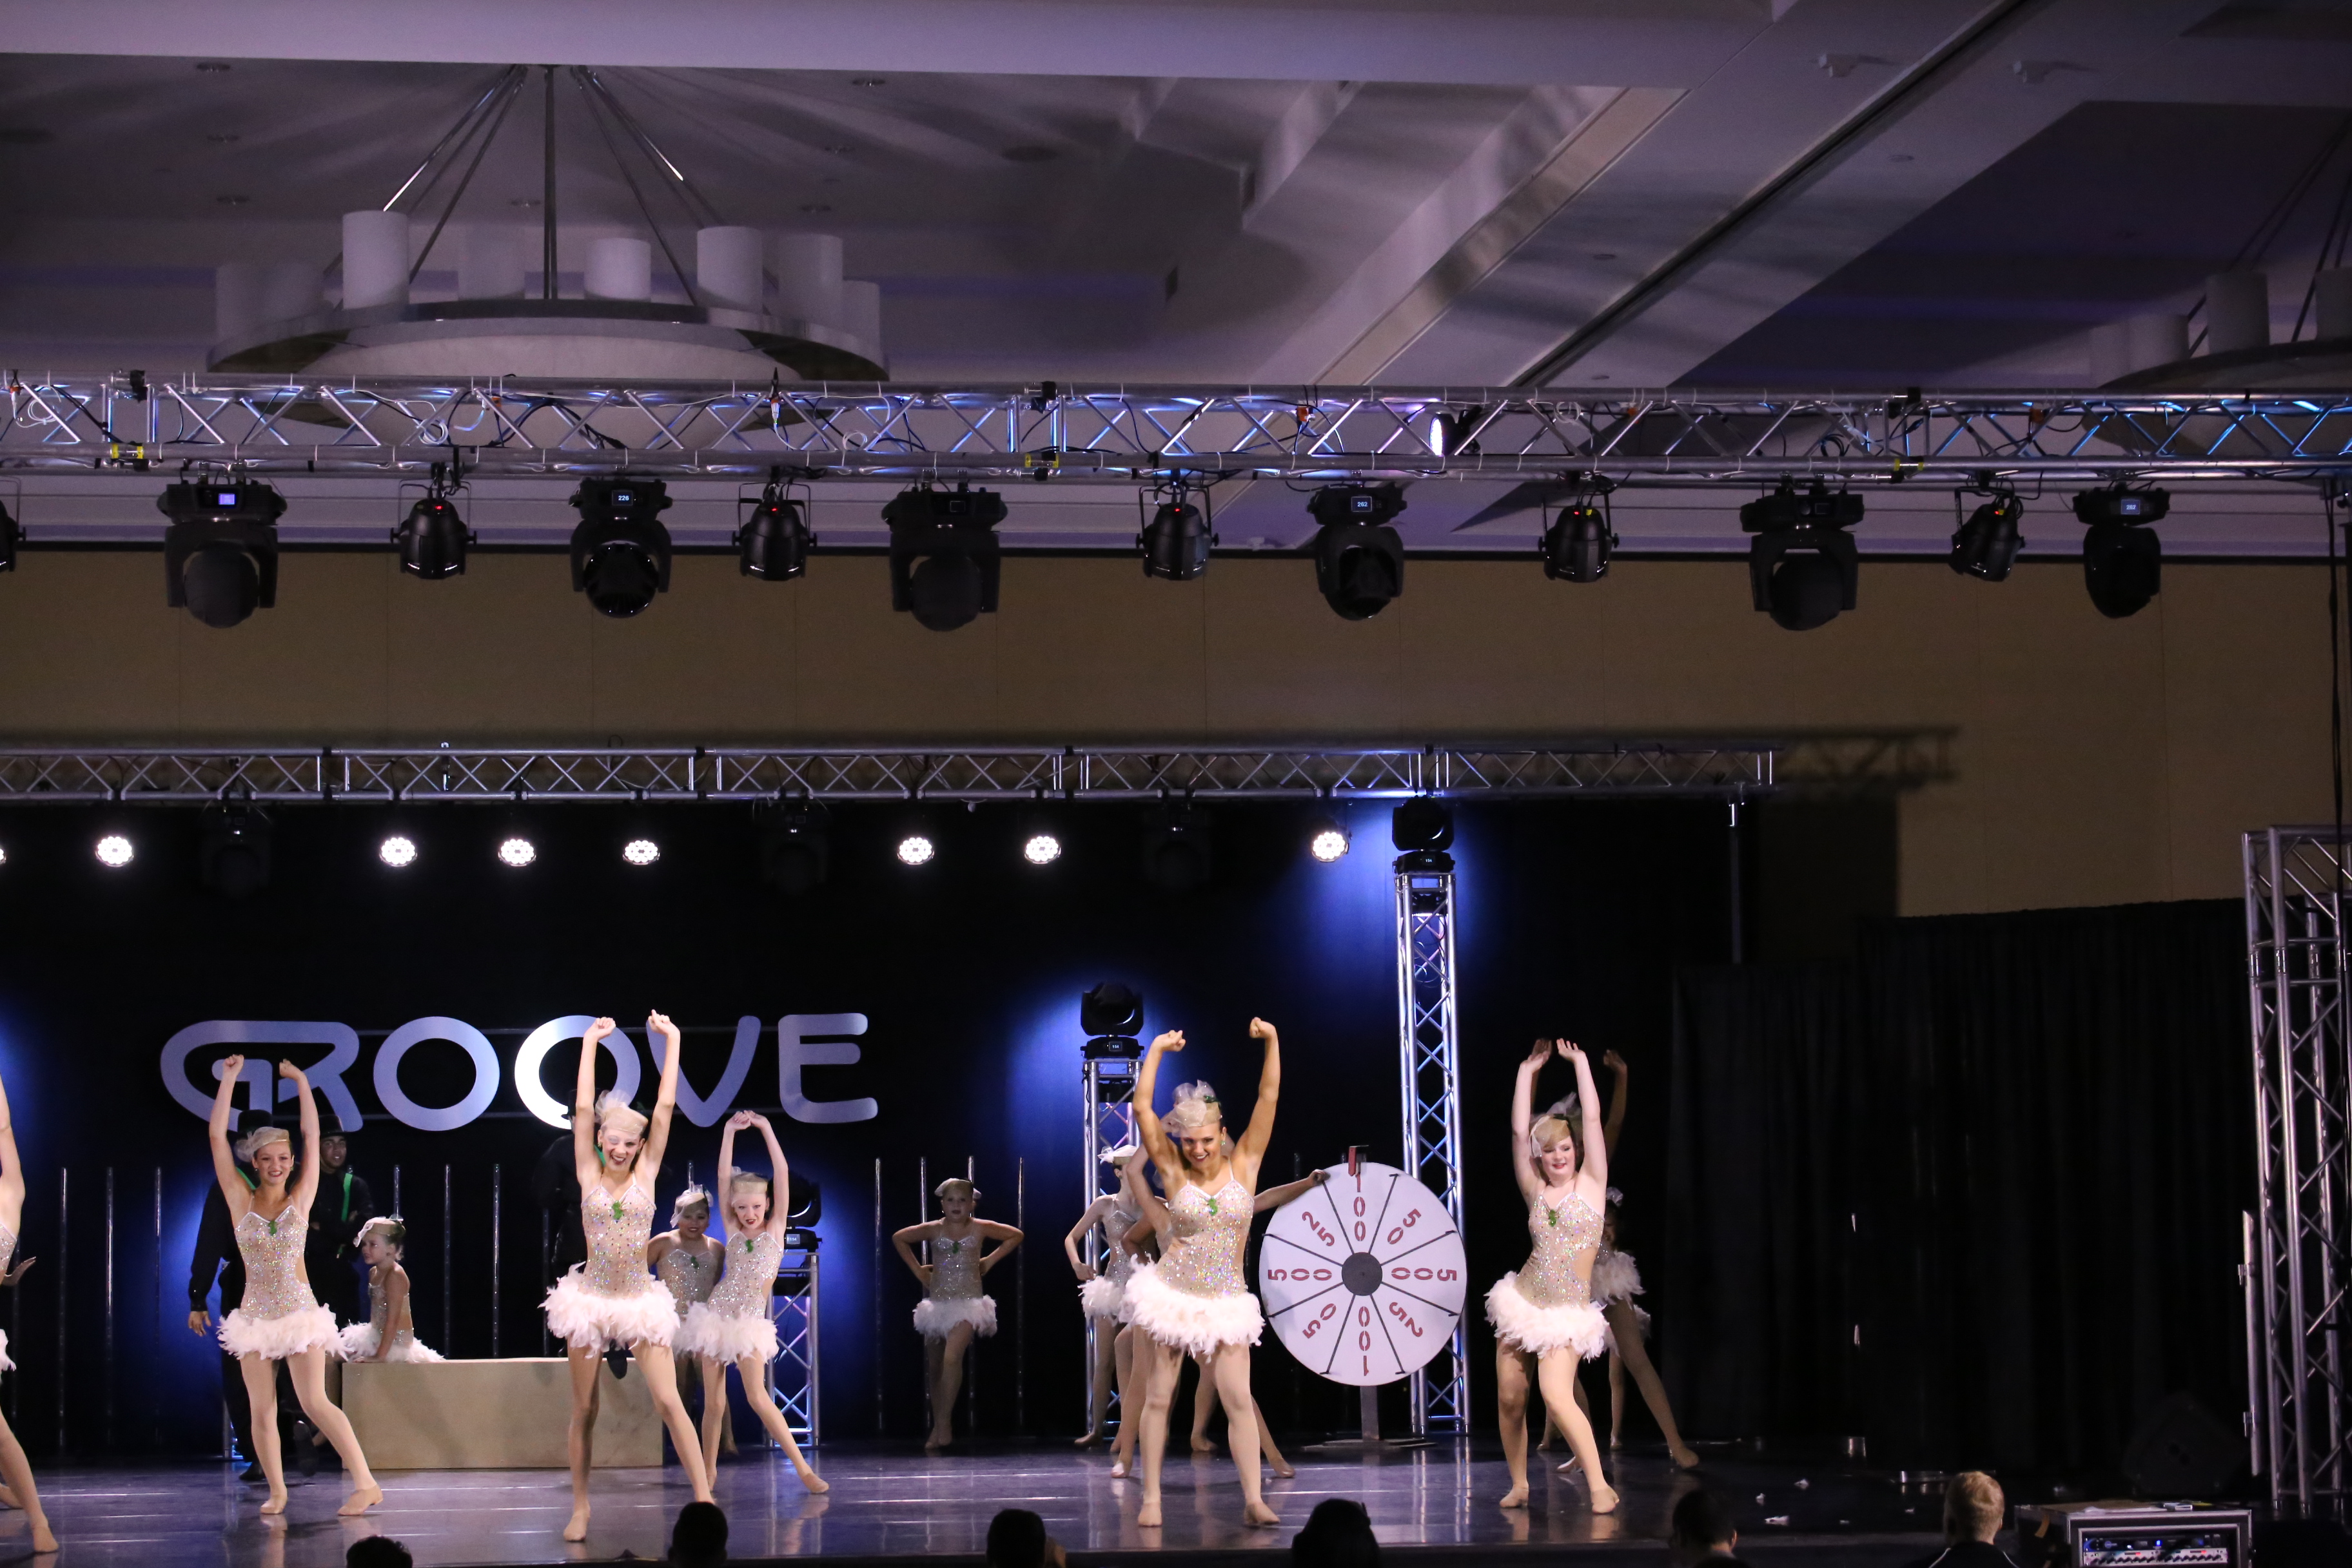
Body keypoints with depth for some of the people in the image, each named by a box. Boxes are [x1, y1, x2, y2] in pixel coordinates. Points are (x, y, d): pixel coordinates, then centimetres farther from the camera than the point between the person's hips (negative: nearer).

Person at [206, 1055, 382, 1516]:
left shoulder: (301, 1200, 3)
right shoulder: (241, 1201, 3)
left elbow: (312, 1136, 1)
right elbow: (217, 1137, 0)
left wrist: (301, 1082, 2)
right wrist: (229, 1080, -1)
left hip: (300, 1312, -2)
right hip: (256, 1316, 2)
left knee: (315, 1403, -12)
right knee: (262, 1411, 2)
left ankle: (366, 1483, -12)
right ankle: (277, 1491, 16)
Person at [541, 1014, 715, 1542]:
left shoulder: (645, 1174, 0)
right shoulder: (589, 1175, -1)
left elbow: (665, 1108, -3)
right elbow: (583, 1109, -5)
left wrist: (672, 1040, -2)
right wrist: (590, 1042, -3)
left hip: (641, 1300, 0)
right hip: (591, 1299, 0)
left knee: (669, 1402, -8)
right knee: (584, 1411, 7)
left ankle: (704, 1500, -7)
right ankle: (580, 1507, 19)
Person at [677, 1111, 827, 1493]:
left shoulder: (775, 1229, 1)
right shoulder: (733, 1231, 5)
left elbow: (782, 1175, -5)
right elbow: (724, 1179, -1)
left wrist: (767, 1129, -8)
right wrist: (729, 1132, -7)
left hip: (750, 1322, -3)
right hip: (717, 1315, 3)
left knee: (758, 1397, -12)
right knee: (713, 1400, 3)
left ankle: (803, 1468, -11)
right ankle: (708, 1471, 13)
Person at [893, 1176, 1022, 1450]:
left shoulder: (981, 1229, 0)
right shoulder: (933, 1230, 2)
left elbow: (1016, 1236, 14)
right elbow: (899, 1239, 18)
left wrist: (990, 1261, 7)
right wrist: (917, 1268, 11)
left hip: (967, 1304, -3)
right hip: (937, 1302, 3)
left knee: (952, 1358, -24)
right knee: (934, 1368, 8)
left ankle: (943, 1425, -22)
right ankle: (939, 1429, 19)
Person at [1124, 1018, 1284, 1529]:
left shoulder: (1244, 1165, -1)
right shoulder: (1174, 1172, -3)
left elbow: (1268, 1097, -6)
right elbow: (1142, 1108, -9)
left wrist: (1272, 1042, -15)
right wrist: (1157, 1050, -8)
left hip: (1226, 1303, 0)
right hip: (1171, 1294, 0)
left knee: (1239, 1400, -7)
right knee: (1158, 1398, 3)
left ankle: (1253, 1500, -6)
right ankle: (1151, 1497, 11)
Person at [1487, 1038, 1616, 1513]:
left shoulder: (1591, 1185, 1)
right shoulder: (1536, 1193, 5)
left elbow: (1593, 1118, -4)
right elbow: (1518, 1131, 0)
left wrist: (1579, 1061, 0)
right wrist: (1527, 1071, 4)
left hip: (1568, 1313, -4)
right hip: (1524, 1302, 4)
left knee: (1556, 1396, -21)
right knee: (1509, 1398, 4)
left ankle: (1600, 1487, -17)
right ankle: (1518, 1483, 22)